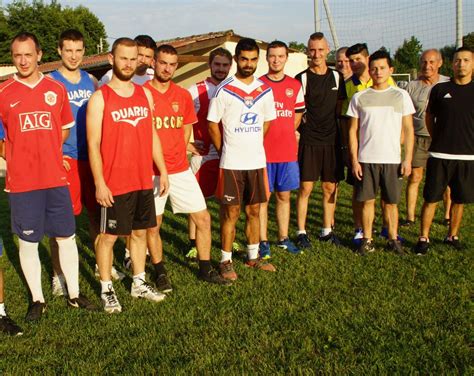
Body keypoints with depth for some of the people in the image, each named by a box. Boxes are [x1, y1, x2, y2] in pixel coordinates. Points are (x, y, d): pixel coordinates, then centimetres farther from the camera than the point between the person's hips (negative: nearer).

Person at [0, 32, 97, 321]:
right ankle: (38, 300, 23)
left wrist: (46, 153, 7)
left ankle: (74, 294, 24)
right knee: (28, 243, 8)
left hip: (56, 178, 2)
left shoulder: (56, 89, 4)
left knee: (67, 238, 9)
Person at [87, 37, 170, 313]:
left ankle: (139, 283, 29)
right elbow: (93, 144, -10)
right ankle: (107, 289, 19)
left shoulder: (145, 94, 9)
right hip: (114, 184, -5)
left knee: (140, 231, 14)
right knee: (108, 236, 4)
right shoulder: (100, 98, -7)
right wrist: (99, 183, -15)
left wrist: (162, 170, 11)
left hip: (144, 180, 5)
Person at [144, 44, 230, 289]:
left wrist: (176, 155, 7)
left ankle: (205, 269, 21)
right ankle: (160, 272, 26)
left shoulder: (183, 95, 6)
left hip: (180, 169, 4)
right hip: (151, 172, -4)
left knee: (203, 218, 5)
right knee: (153, 225, 7)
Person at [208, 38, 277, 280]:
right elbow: (213, 125, -3)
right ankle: (225, 261, 13)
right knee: (231, 212, 1)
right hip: (231, 163, -4)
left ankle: (253, 257, 27)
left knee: (254, 210, 13)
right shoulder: (224, 90, -8)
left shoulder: (265, 90, 5)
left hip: (257, 161, 5)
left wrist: (251, 145, 12)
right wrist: (225, 151, 2)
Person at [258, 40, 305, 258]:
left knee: (284, 196, 11)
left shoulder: (295, 86, 9)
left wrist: (283, 135, 7)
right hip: (263, 152, -3)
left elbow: (297, 117, 15)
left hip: (288, 151, 3)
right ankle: (263, 242, 10)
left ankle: (283, 238, 23)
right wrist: (263, 140, -5)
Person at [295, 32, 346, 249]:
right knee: (305, 188, -2)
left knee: (330, 187, 8)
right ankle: (301, 232, 9)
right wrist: (304, 126, -11)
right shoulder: (301, 79, -2)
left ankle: (327, 231, 20)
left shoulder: (337, 77, 10)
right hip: (309, 141, -4)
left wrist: (342, 134, 8)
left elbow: (340, 109, 14)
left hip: (332, 140, 4)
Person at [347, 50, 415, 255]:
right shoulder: (359, 97, 4)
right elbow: (353, 130, 6)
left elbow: (408, 129, 5)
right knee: (367, 200, 4)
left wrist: (408, 159, -1)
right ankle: (367, 240, 15)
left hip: (392, 159, 0)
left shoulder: (401, 95, 4)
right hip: (366, 159, 0)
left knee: (391, 202, 6)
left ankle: (393, 239, 19)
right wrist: (354, 159, -1)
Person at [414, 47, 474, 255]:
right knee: (431, 198, 1)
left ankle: (452, 235, 26)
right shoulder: (440, 89, 2)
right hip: (440, 155, -1)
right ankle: (423, 238, 10)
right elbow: (429, 117, 13)